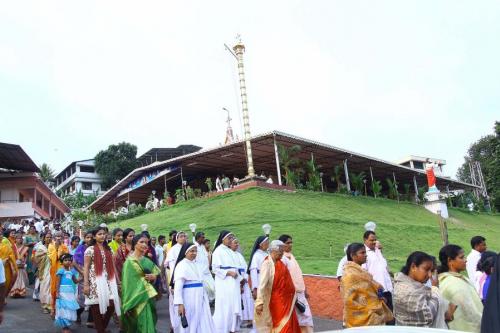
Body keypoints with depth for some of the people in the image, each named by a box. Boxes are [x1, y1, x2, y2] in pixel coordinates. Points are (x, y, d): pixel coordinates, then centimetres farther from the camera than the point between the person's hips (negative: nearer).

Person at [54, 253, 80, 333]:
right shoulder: (61, 270, -8)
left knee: (70, 309, 10)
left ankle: (67, 325, 22)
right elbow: (58, 282, -10)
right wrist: (57, 292, -16)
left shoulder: (72, 271, 9)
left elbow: (75, 281, 14)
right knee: (64, 309, -1)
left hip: (70, 292, 6)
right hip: (63, 292, -6)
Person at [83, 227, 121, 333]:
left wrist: (116, 281, 10)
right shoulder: (90, 249, -2)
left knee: (111, 305, -1)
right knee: (96, 307, 0)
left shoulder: (108, 249, 13)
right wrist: (86, 284, -12)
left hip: (108, 281, 5)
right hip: (95, 281, -5)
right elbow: (86, 268, -5)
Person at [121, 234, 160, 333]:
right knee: (142, 322, -6)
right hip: (136, 296, -6)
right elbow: (128, 281, -9)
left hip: (147, 295, 6)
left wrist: (153, 277, -8)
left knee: (148, 321, 7)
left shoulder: (147, 261, 9)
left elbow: (156, 273, 14)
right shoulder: (130, 261, -8)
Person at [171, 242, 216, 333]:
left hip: (199, 299, 8)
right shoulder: (182, 265, -12)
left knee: (203, 325, 10)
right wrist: (180, 303, -27)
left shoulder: (195, 264, 12)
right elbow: (178, 286, -19)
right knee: (188, 326, 5)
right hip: (188, 300, -8)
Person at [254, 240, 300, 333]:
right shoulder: (267, 263, -20)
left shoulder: (280, 262, 5)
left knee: (290, 325, 16)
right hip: (277, 301, -8)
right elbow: (262, 284, -25)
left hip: (286, 300, 8)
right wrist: (260, 302, -29)